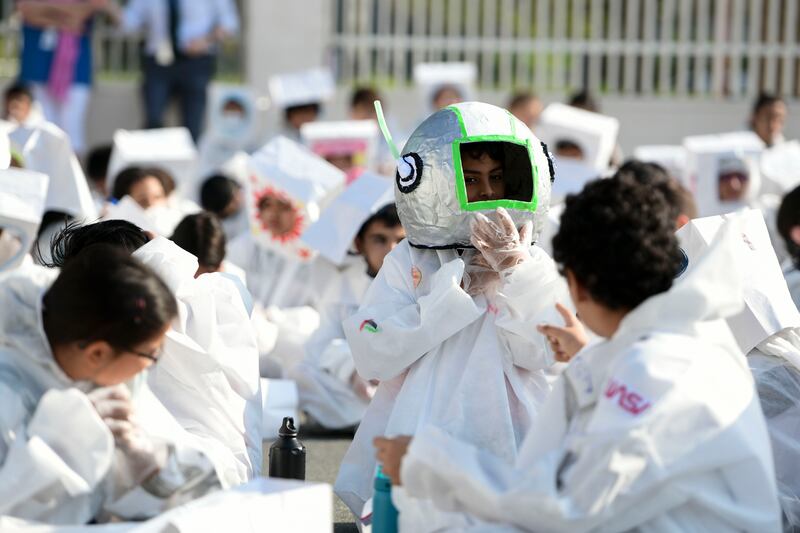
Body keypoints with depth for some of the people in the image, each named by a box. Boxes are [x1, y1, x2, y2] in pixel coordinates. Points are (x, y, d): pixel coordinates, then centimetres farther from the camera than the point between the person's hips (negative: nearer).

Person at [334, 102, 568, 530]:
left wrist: (514, 270, -9)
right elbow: (373, 357, -5)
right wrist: (460, 287, -5)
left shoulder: (533, 265, 12)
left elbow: (539, 353, -3)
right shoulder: (407, 264, 10)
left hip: (509, 455, 0)